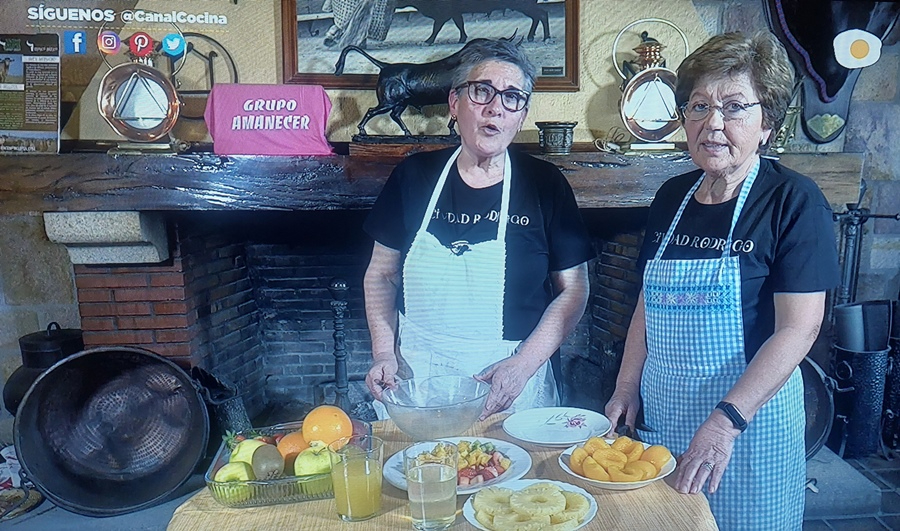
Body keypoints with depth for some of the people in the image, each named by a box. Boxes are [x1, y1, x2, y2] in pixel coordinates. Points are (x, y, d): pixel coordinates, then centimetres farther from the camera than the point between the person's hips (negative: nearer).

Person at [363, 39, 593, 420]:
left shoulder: (544, 184, -4)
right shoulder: (414, 176, 0)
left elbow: (573, 290, -1)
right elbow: (381, 274, 8)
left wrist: (522, 365, -12)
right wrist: (384, 353, -4)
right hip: (415, 378, 2)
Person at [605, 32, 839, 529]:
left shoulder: (794, 201, -12)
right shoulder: (672, 196, 4)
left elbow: (798, 329, -17)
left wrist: (726, 421, -23)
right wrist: (627, 387, 2)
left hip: (750, 423, -5)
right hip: (661, 418, 5)